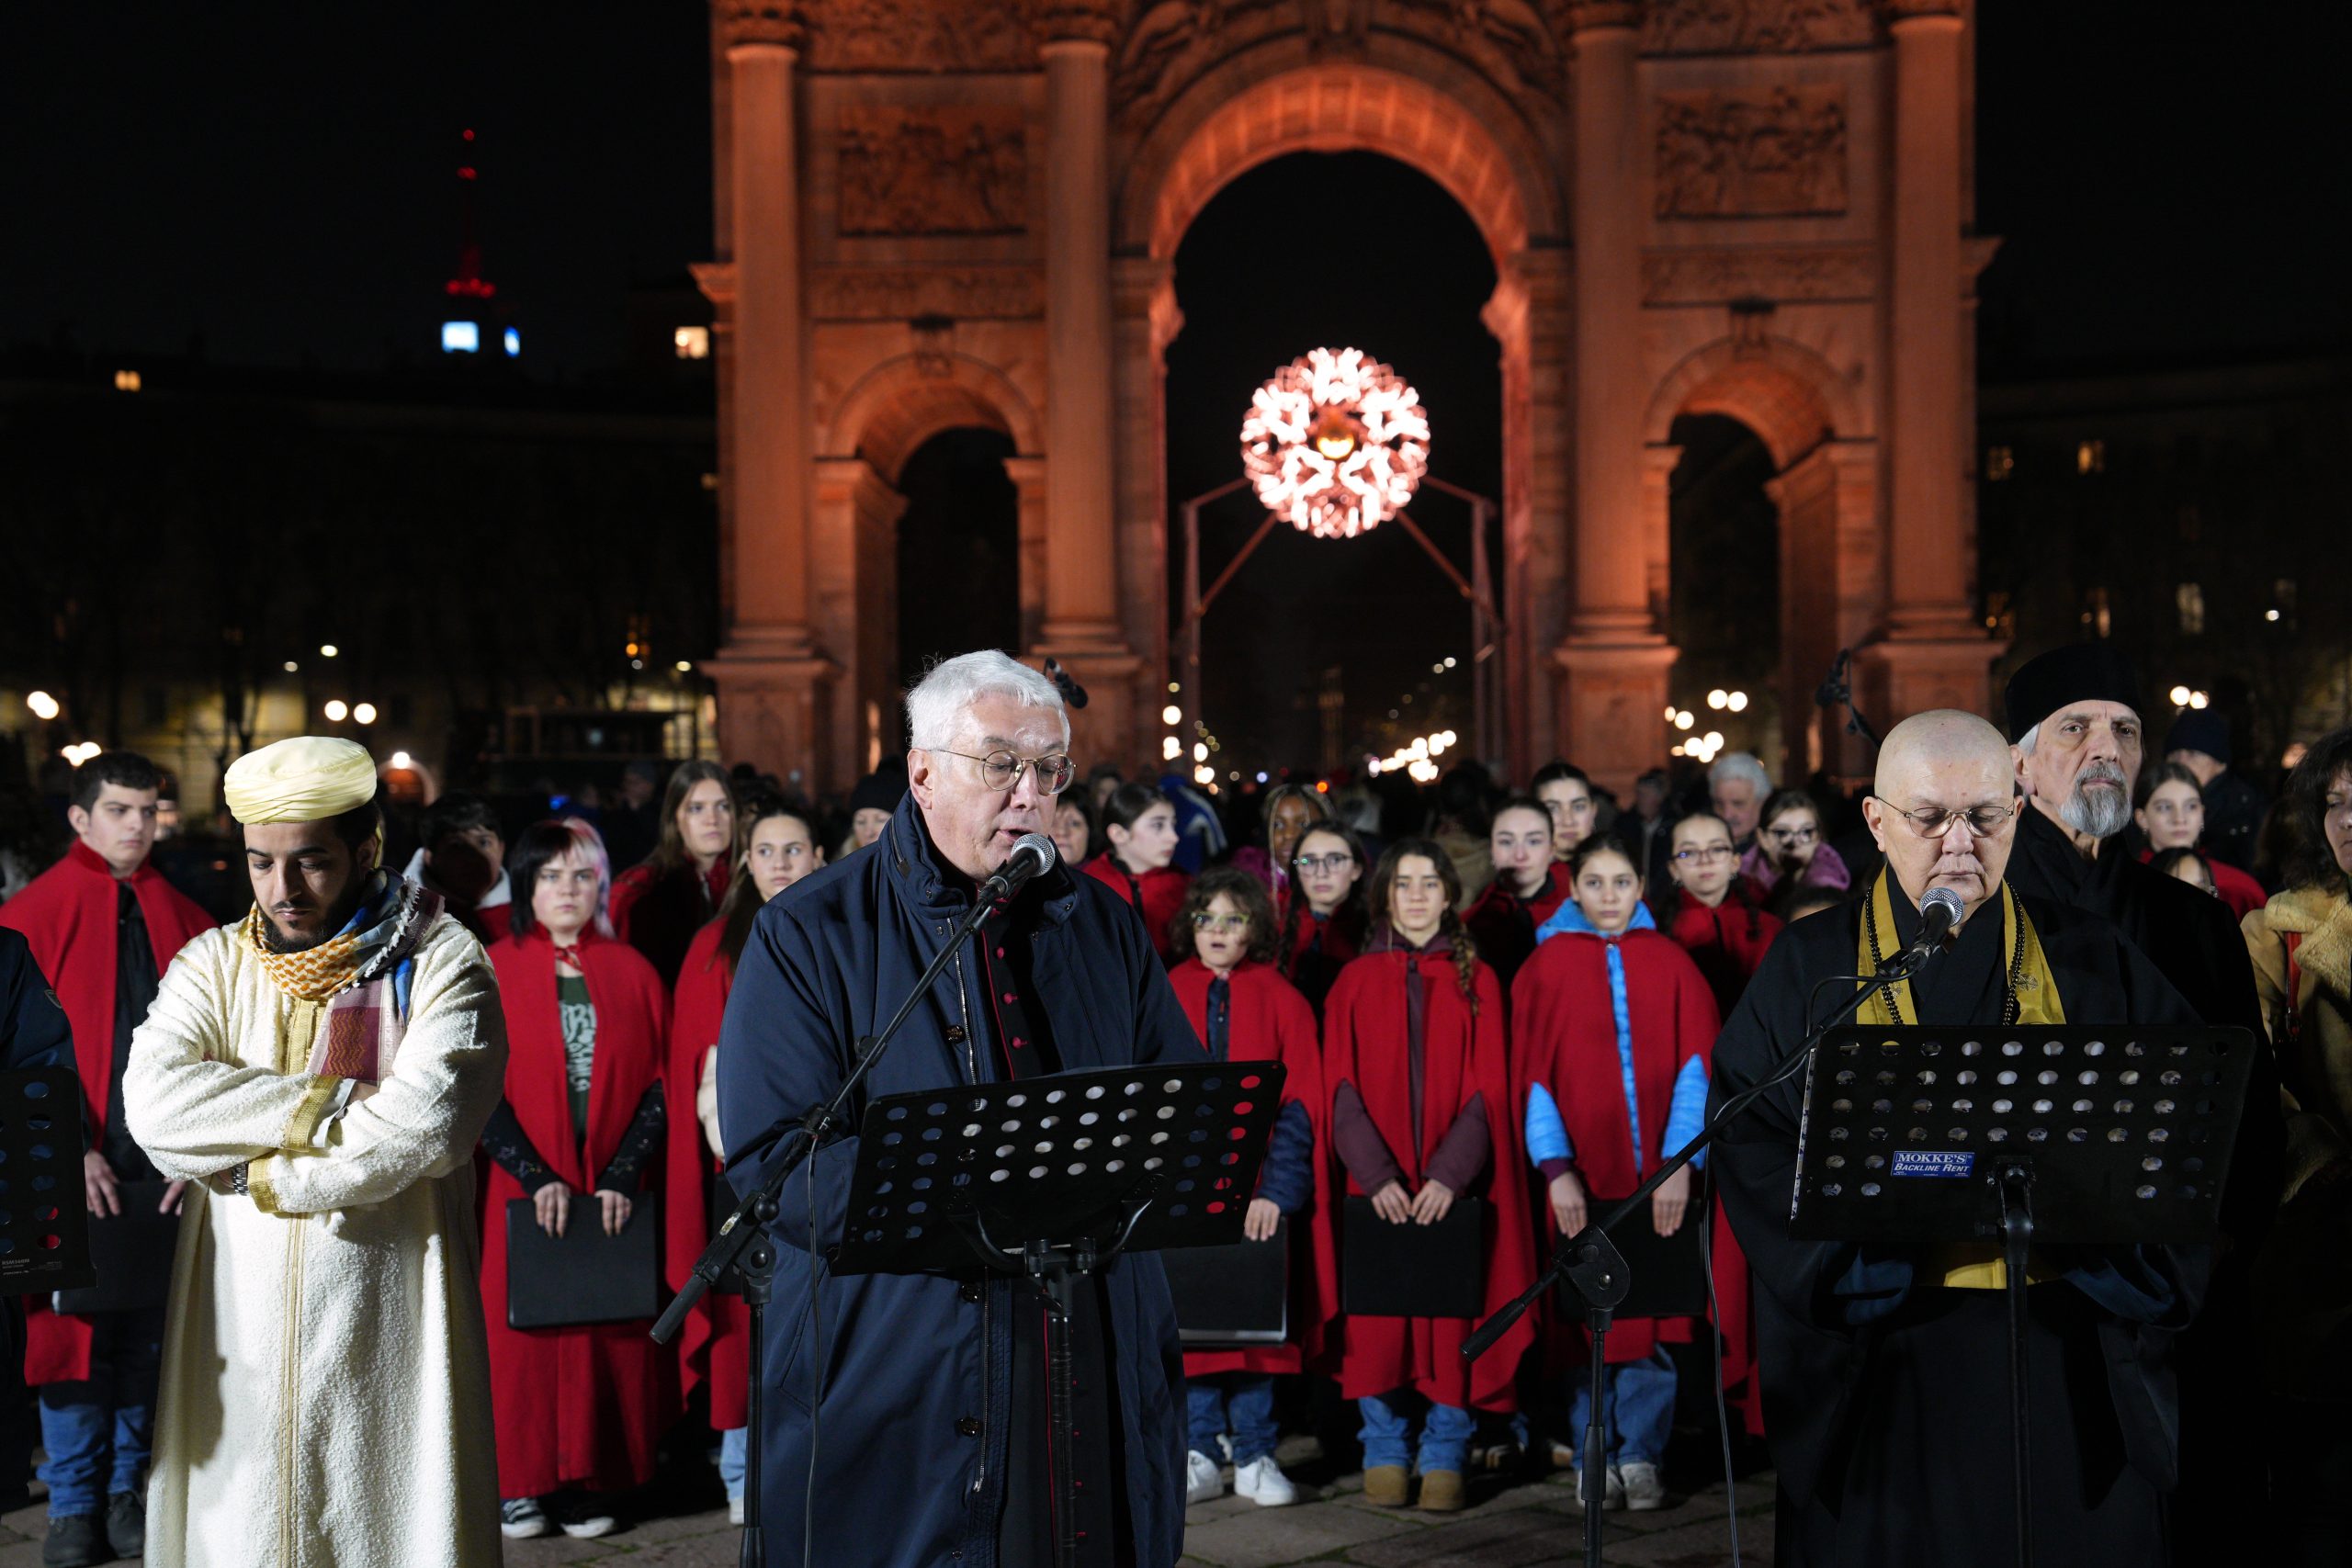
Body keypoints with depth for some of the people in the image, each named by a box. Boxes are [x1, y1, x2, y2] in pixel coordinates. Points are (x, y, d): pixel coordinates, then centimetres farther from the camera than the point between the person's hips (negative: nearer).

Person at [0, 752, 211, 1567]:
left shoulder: (183, 920, 7)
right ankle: (73, 1502, 18)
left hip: (164, 1164, 2)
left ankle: (128, 1492, 22)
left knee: (147, 1333, 8)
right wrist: (71, 1149, -13)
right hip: (75, 1165, -2)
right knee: (69, 1328, 5)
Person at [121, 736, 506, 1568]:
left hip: (387, 1324, -3)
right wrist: (336, 1103, -16)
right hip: (241, 1320, 3)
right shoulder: (213, 963, 6)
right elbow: (153, 1101, -11)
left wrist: (255, 1173, -11)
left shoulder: (441, 962, -4)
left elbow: (426, 1126, -19)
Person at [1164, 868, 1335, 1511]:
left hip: (1257, 1195, -1)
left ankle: (1254, 1457, 13)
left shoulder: (1282, 1000, 4)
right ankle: (1200, 1457, 12)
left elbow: (1301, 1102, -1)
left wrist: (1277, 1189, -11)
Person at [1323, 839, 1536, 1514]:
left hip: (1454, 1185, 0)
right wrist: (1375, 1174, -12)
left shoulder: (1477, 981, 7)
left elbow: (1488, 1088, 0)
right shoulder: (1355, 982, 7)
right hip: (1377, 1184, 0)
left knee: (1452, 1314, -1)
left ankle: (1445, 1457, 9)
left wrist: (1449, 1173, -13)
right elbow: (1344, 1089, 1)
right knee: (1380, 1315, 0)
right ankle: (1385, 1452, 13)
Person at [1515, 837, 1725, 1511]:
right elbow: (1533, 1075, -1)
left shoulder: (1671, 964, 6)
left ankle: (1641, 1455, 14)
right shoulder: (1546, 967, 3)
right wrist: (1555, 1169, -10)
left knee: (1653, 1318, 1)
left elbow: (1694, 1068, 1)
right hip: (1579, 1178, -1)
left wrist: (1680, 1162, -10)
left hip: (1660, 1178, 1)